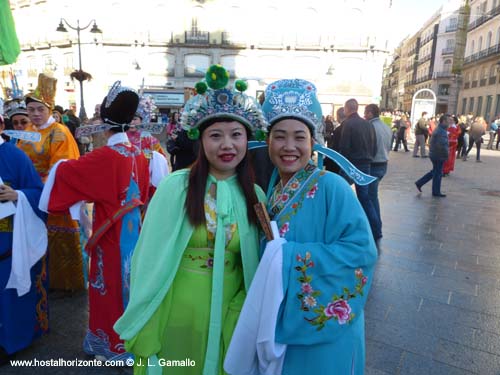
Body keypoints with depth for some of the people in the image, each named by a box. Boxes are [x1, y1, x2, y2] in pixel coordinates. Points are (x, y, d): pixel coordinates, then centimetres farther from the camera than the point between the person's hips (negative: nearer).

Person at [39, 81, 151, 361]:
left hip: (111, 232, -6)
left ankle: (113, 344, 27)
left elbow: (66, 171, -12)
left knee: (111, 283, 10)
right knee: (129, 279, 19)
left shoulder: (105, 156, -19)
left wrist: (62, 164, 9)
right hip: (133, 227, 6)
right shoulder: (139, 154, 0)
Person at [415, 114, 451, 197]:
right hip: (438, 156, -10)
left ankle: (419, 183, 21)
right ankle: (436, 192, 13)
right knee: (437, 174, 2)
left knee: (434, 172, 20)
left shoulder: (438, 129, 13)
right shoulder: (441, 132, -20)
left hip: (434, 154, 10)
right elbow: (442, 145, -29)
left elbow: (431, 142, 21)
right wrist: (446, 155, -15)